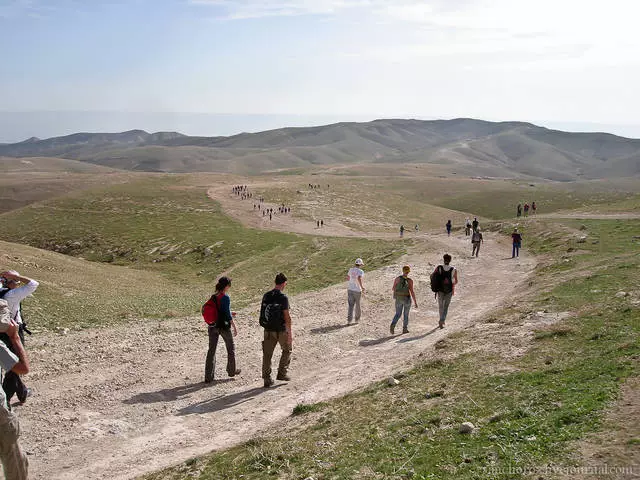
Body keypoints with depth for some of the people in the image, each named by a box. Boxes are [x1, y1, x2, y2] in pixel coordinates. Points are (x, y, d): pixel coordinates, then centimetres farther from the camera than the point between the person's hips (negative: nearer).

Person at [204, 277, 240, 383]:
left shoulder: (213, 297, 3)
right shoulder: (225, 298, -16)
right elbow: (228, 315, -16)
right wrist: (234, 327, -8)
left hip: (213, 326, 5)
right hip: (224, 326, -5)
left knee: (211, 350, 8)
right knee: (231, 348, 17)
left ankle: (208, 376, 7)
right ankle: (232, 370, 32)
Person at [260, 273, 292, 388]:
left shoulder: (266, 296, 3)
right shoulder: (283, 298, -15)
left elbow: (263, 312, 10)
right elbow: (287, 317, -15)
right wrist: (290, 333, -10)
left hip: (268, 330, 5)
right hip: (281, 330, -5)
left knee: (267, 354, 8)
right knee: (287, 349, 18)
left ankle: (267, 379, 10)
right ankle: (281, 373, 17)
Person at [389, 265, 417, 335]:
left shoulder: (397, 278, -4)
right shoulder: (410, 280, -12)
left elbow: (393, 289, 2)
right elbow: (412, 292, -13)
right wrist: (415, 302, -8)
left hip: (398, 299, 2)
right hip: (407, 299, -2)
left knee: (398, 314, 11)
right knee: (406, 314, 16)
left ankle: (392, 325, -13)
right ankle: (405, 329, 19)